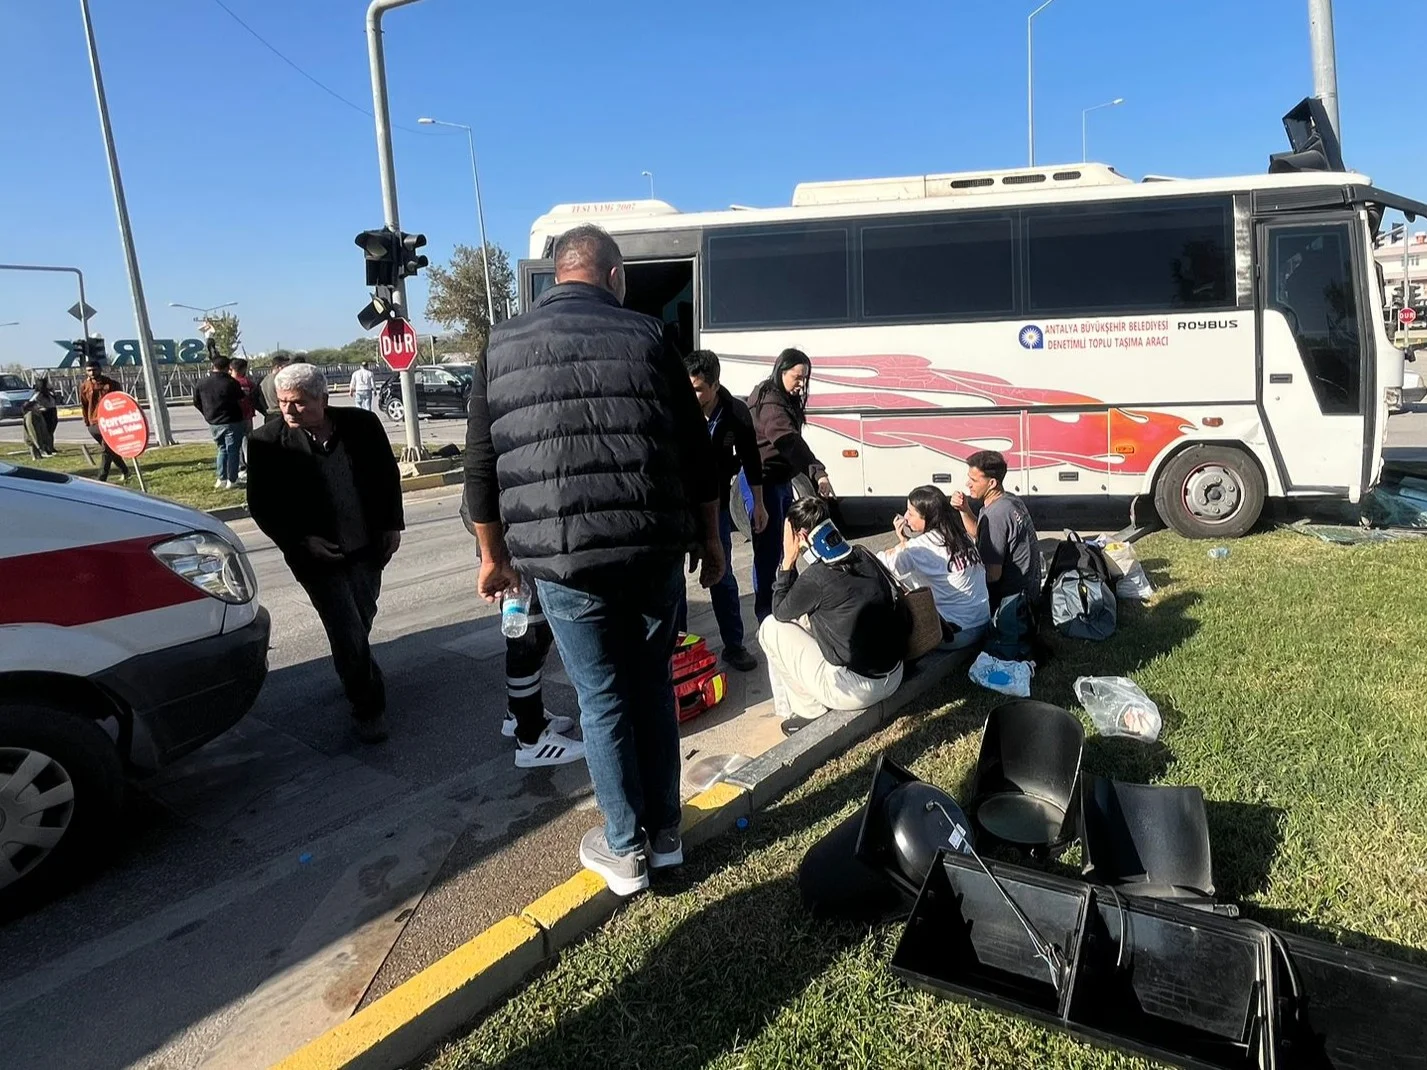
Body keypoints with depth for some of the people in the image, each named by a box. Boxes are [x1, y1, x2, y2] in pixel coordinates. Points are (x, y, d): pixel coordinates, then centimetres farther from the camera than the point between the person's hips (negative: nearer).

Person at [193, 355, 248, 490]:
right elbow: (240, 400, -6)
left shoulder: (202, 382, -1)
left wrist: (208, 414, 18)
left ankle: (221, 479, 17)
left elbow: (196, 402, 7)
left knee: (222, 448, 19)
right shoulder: (231, 382, -17)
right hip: (232, 422, -5)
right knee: (232, 450, 4)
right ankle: (231, 481, 6)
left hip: (213, 423, 5)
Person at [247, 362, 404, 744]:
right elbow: (262, 507, -6)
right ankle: (369, 706, 11)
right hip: (318, 553, -3)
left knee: (362, 622, 19)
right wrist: (301, 542, -15)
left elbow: (388, 475, 6)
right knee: (348, 632, -4)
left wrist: (392, 525, 3)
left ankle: (353, 676, 46)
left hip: (368, 546, 3)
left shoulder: (362, 424, -8)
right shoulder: (268, 441, -13)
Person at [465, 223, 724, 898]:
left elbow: (481, 468, 8)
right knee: (653, 688, 16)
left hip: (561, 559, -1)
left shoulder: (502, 346, 7)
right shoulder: (645, 336, 5)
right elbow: (697, 455, 5)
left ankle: (625, 850, 22)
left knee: (603, 701, 10)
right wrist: (710, 540, 16)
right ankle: (664, 834, 29)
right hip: (655, 552, 1)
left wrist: (494, 556, 19)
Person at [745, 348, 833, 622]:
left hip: (780, 480, 10)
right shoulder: (770, 403, -20)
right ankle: (765, 614, 3)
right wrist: (818, 473, -41)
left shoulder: (785, 401, 13)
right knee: (768, 548, -6)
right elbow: (790, 442, -33)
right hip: (761, 482, -10)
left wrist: (813, 473, 9)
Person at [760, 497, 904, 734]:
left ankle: (811, 711, 16)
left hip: (856, 691, -7)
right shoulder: (863, 556, 3)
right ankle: (807, 705, 28)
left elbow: (780, 613, 3)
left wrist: (788, 561, 2)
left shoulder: (815, 577, -18)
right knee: (807, 616, 22)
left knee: (770, 628, 7)